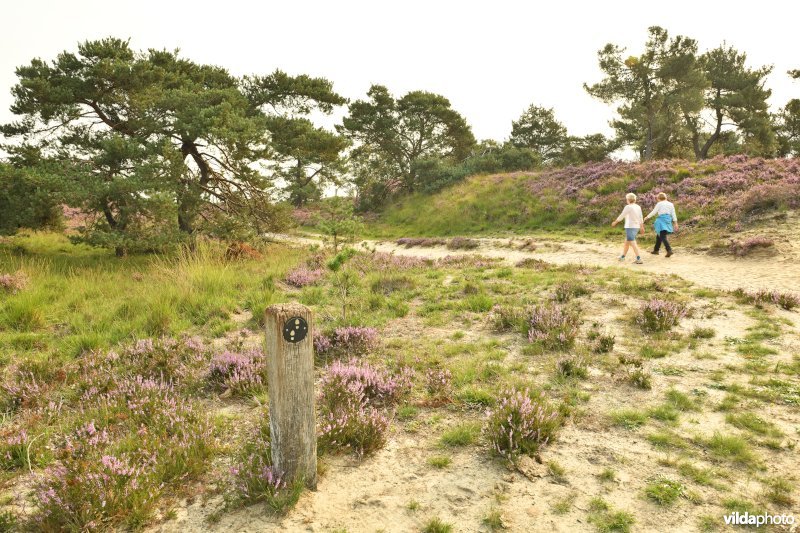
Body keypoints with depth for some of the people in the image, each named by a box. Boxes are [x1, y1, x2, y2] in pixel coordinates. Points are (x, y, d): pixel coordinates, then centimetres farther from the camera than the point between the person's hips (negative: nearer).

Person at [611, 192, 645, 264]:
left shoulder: (628, 207, -14)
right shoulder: (638, 207, 8)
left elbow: (621, 216, -6)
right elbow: (641, 218, 14)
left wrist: (615, 222, 9)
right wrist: (642, 227, 25)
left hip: (630, 227, -8)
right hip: (636, 227, 8)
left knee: (633, 244, -9)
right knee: (626, 242, 21)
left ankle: (639, 259, -15)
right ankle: (623, 256, 33)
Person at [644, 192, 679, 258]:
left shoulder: (659, 204, -4)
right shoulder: (671, 204, 12)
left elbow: (654, 212, -1)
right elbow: (673, 214, 10)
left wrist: (647, 217, 14)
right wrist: (675, 223, 12)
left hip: (661, 220, -7)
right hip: (668, 221, 7)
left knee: (663, 237, -10)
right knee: (659, 235, 20)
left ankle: (669, 250, -25)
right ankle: (656, 250, 29)